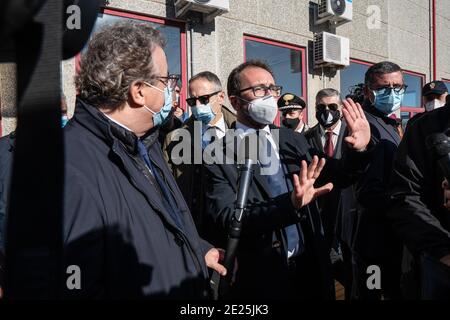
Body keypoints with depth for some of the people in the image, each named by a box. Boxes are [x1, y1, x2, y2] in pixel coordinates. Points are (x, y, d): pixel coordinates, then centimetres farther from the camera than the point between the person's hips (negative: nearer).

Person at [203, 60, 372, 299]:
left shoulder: (294, 140, 3)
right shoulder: (217, 157, -13)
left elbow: (328, 176, 14)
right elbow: (225, 219, -22)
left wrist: (359, 150, -5)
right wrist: (290, 204, -35)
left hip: (310, 268, 5)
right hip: (260, 278, -4)